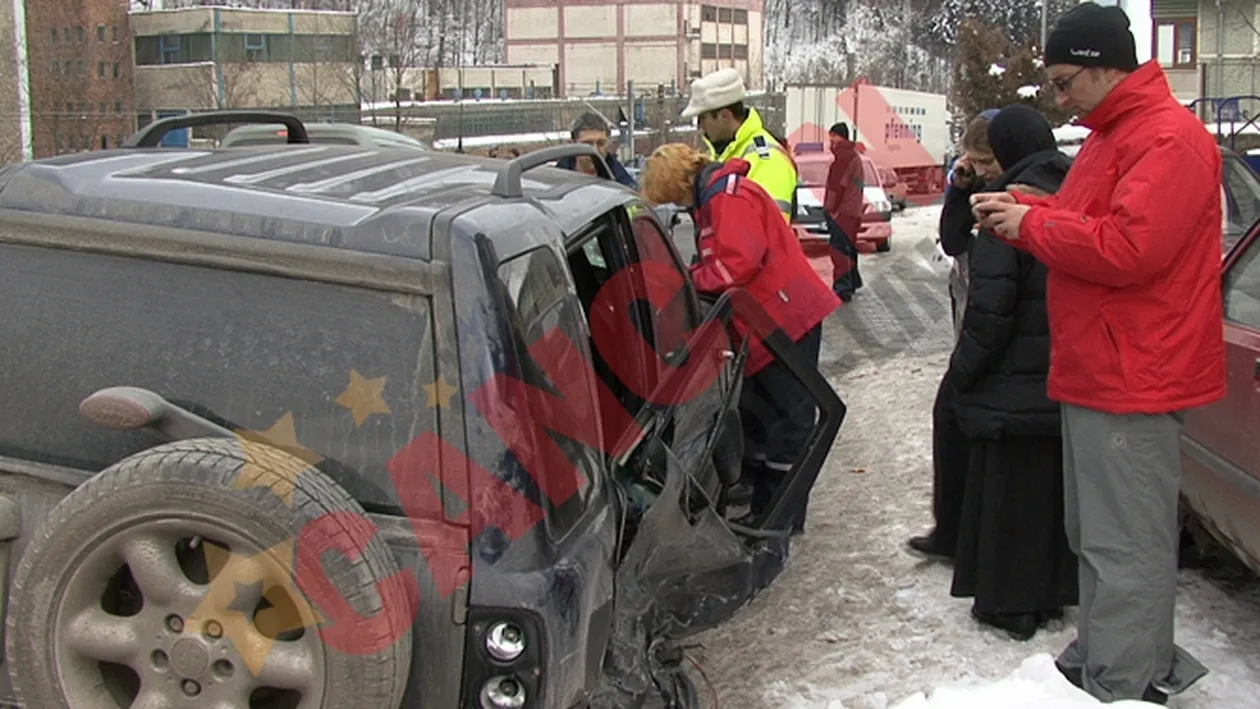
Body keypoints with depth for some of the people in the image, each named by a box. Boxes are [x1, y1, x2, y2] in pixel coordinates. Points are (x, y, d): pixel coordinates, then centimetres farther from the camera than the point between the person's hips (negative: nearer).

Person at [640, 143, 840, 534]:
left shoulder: (729, 196, -16)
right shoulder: (713, 199, 18)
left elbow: (739, 262, -25)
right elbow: (720, 262, 21)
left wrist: (691, 280, -11)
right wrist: (696, 278, 4)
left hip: (787, 318, -11)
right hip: (765, 321, 11)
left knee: (787, 417, -5)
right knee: (758, 414, 17)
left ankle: (784, 517, 1)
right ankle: (764, 510, 28)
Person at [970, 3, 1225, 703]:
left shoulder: (1170, 139, -16)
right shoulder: (1113, 133, 18)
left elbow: (1124, 248, -25)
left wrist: (1031, 224, -14)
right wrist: (1021, 208, 6)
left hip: (1132, 379, -11)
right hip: (1099, 370, 11)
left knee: (1127, 544, -4)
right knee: (1098, 533, 18)